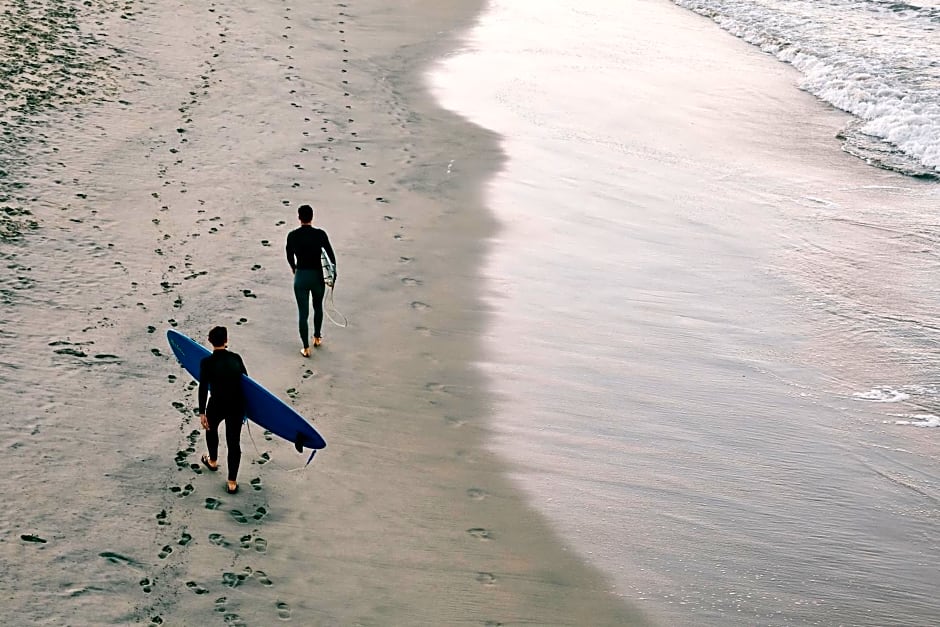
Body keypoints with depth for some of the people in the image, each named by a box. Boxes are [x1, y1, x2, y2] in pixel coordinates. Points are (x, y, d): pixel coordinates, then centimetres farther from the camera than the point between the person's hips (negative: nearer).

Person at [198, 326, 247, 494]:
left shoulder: (207, 362, -12)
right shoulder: (236, 358, -3)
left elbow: (203, 388, -13)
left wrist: (202, 413, -8)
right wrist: (245, 407, 20)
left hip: (217, 406, -2)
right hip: (237, 406, 2)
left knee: (211, 429, 31)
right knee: (233, 441, 9)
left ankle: (212, 461, 52)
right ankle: (232, 482, 13)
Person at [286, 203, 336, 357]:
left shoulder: (292, 236, -7)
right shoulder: (320, 234, -11)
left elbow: (290, 257, 7)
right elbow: (330, 255, -6)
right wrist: (333, 272, 10)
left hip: (300, 277, 0)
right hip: (317, 276, 0)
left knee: (303, 313, 7)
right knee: (318, 308, 25)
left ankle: (306, 348, 11)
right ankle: (317, 338, 40)